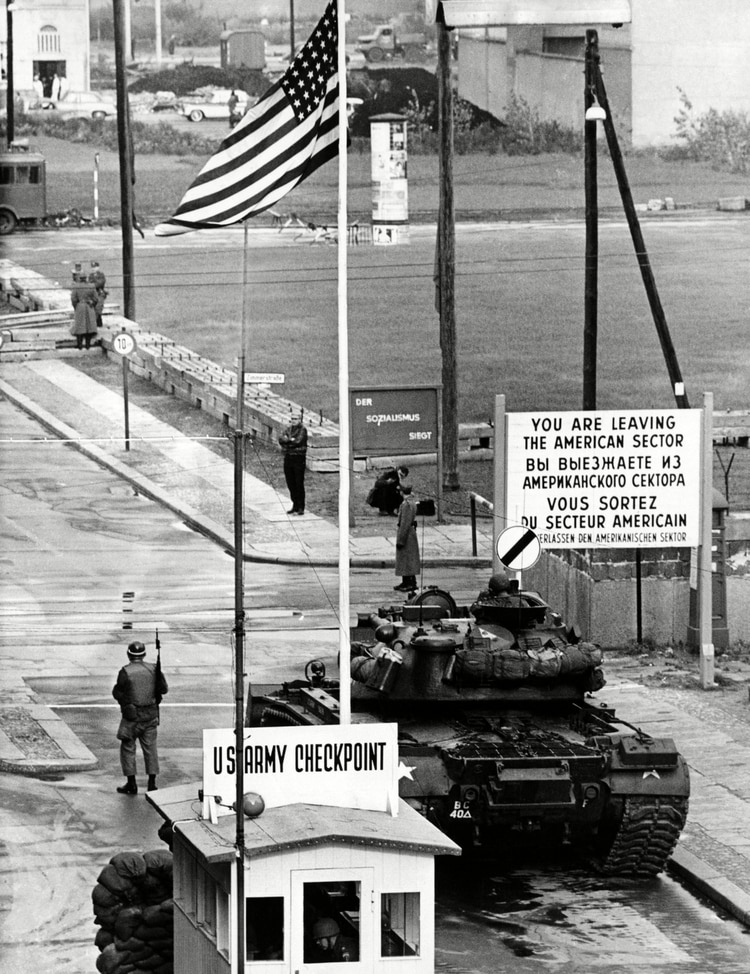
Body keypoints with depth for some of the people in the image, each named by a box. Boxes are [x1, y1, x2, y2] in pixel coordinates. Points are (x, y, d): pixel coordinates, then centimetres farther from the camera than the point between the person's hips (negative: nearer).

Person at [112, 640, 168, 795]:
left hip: (132, 716, -4)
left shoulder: (125, 672, -14)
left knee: (128, 748, 8)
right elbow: (164, 689, 7)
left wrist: (116, 688, 12)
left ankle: (131, 784, 8)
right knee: (150, 747, 11)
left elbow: (118, 694, -9)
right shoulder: (153, 670, -2)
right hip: (150, 715, 4)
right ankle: (152, 783, 10)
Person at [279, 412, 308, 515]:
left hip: (299, 457, -6)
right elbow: (281, 439, 1)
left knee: (299, 483, -4)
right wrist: (290, 440, -16)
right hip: (288, 457, 6)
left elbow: (298, 441, -18)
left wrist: (287, 441, -6)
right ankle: (295, 506, 19)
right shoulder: (289, 428, 13)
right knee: (291, 483, 9)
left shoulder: (302, 429, -5)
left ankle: (301, 507, 1)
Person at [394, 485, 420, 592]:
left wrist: (400, 540, -21)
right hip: (411, 532, 10)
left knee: (405, 559, -4)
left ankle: (410, 584, -1)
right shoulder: (412, 501, 10)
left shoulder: (406, 504, -21)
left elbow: (405, 523, -24)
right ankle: (406, 583, 21)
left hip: (406, 534, -10)